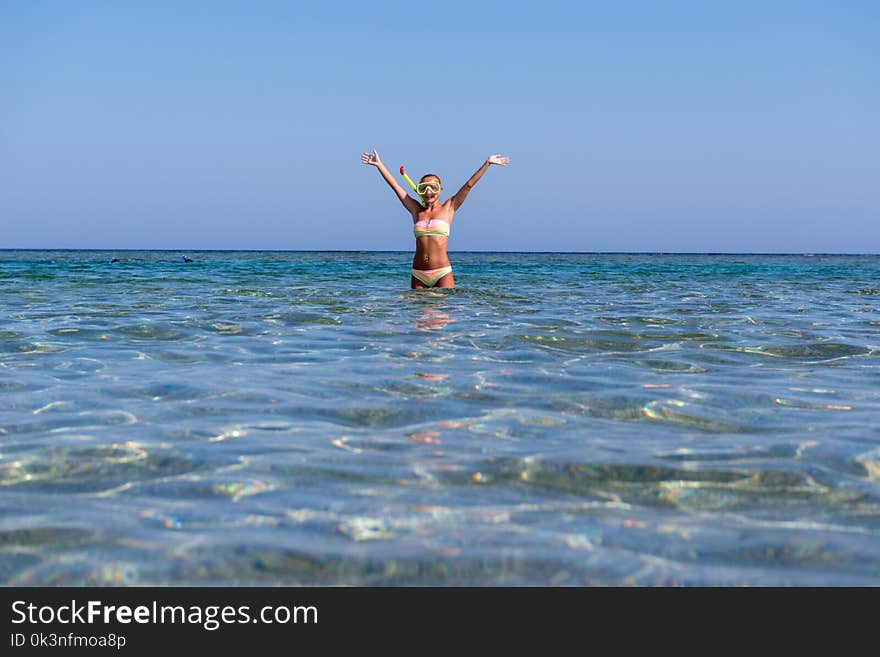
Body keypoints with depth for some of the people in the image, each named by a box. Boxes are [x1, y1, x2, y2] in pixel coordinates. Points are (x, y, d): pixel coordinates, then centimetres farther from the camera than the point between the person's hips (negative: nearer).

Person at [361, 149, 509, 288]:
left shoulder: (448, 208, 6)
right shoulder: (416, 210, 12)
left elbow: (469, 185, 2)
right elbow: (395, 185, 14)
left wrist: (487, 163, -1)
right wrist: (379, 164, 16)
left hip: (442, 274, -3)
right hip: (418, 275, 3)